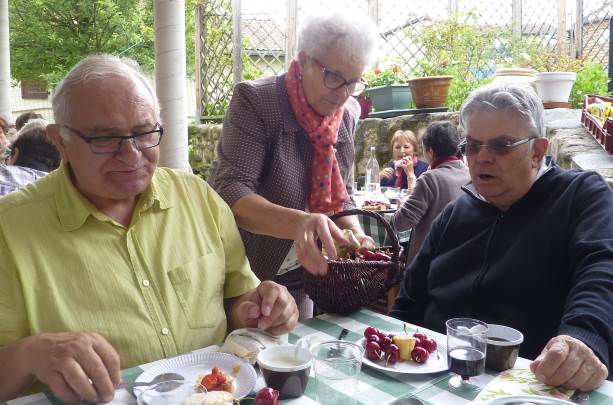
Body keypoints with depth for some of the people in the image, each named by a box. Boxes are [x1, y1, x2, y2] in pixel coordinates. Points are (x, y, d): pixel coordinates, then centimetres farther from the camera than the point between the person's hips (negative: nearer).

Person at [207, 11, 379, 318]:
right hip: (241, 273, -5)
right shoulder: (255, 100, -18)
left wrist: (356, 234, -14)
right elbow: (230, 192, -28)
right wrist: (298, 223, -44)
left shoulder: (347, 115, 0)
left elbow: (342, 196, 7)